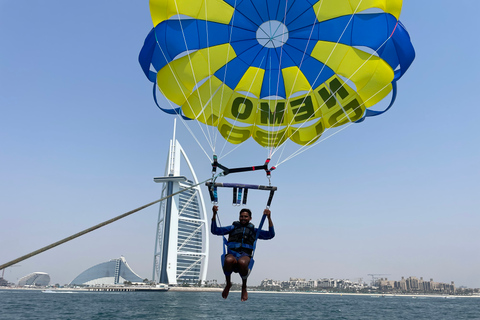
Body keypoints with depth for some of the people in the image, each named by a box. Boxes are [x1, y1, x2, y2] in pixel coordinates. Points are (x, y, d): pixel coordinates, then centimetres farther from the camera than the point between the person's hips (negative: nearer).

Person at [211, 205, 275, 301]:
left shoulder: (254, 231, 24)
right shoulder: (233, 227, 24)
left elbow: (271, 235, 14)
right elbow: (215, 230, 17)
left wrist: (269, 218, 5)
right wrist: (214, 214, 7)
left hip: (245, 256, 0)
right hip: (231, 254, 1)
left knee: (242, 262, -39)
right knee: (229, 260, -39)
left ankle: (244, 287, -10)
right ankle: (228, 284, -7)